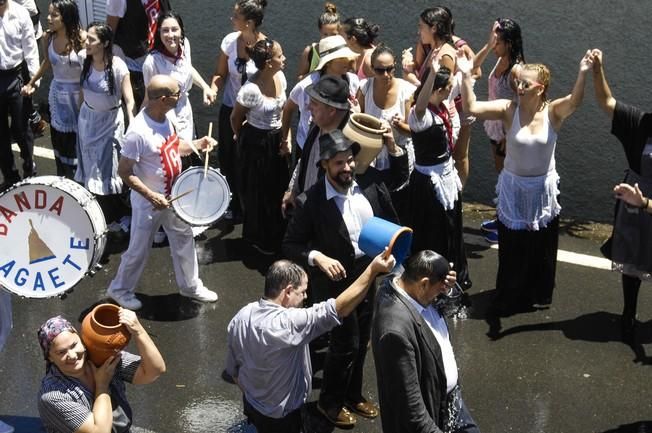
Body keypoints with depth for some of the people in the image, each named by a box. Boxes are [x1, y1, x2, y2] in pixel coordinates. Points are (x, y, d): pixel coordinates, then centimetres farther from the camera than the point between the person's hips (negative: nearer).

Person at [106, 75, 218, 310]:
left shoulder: (168, 115, -8)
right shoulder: (138, 132, -32)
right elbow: (124, 172, -24)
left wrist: (197, 144, -6)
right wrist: (152, 196, -27)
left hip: (173, 196, 7)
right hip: (148, 202, -7)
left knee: (184, 240, 21)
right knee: (139, 249, 12)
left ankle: (190, 285, 43)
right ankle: (120, 289, 36)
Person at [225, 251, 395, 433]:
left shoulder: (241, 317, -10)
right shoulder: (287, 323, -34)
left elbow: (233, 369, 3)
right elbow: (337, 309, -36)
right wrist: (373, 269, -37)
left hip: (251, 405, 7)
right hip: (280, 417, -7)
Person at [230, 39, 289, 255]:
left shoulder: (280, 77, -8)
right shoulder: (251, 89, -29)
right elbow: (235, 118, -11)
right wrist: (242, 139, 6)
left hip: (276, 139, 7)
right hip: (256, 142, -6)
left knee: (279, 187, 19)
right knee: (258, 191, 12)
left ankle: (277, 234, 41)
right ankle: (259, 239, 34)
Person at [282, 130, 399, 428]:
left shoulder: (371, 188, -8)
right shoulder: (310, 202, -21)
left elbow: (391, 224, 5)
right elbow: (290, 245, -15)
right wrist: (317, 257, -32)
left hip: (367, 277, 5)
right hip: (335, 282, -5)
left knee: (361, 342, 20)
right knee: (345, 344, 3)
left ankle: (353, 395, 42)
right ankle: (330, 401, 28)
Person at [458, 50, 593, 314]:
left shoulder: (553, 112, -14)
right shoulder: (509, 109, -14)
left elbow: (575, 101, -35)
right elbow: (471, 107, -25)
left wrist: (583, 73, -52)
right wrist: (466, 76, -38)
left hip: (543, 190, 1)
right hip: (513, 188, 0)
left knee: (542, 248, 17)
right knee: (511, 249, 12)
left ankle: (539, 295, 40)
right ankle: (507, 299, 31)